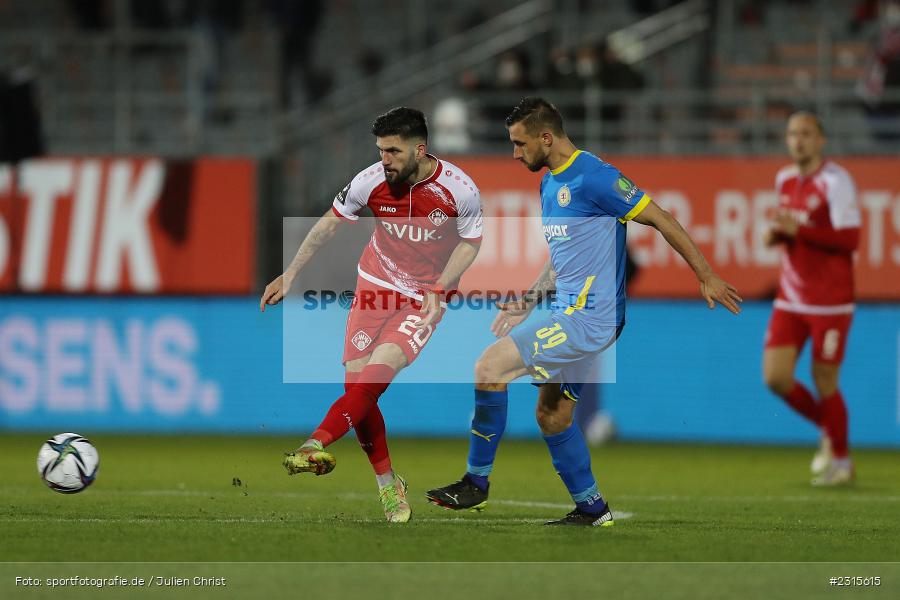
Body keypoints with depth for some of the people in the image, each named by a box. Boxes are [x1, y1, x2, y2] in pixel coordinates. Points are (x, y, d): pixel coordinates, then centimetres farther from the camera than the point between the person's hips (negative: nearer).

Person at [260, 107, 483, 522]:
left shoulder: (459, 189, -18)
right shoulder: (370, 182, -14)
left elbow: (471, 241, -1)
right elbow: (329, 224, 2)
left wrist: (438, 290, -14)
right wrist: (289, 276, 3)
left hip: (426, 297, -3)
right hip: (376, 286, 3)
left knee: (378, 371, -25)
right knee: (357, 383, -6)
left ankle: (315, 446, -29)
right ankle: (387, 483, 9)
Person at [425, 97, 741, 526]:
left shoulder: (593, 177, -16)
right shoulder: (549, 184, 14)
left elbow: (660, 220, -12)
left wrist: (706, 277, -8)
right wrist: (528, 302, 17)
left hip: (589, 316, -10)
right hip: (570, 313, 10)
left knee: (489, 367, -16)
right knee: (551, 415, 13)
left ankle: (476, 483, -9)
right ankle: (592, 510, 22)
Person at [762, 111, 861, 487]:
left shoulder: (836, 181, -13)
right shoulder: (784, 179, 10)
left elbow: (849, 239, -18)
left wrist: (798, 230, -24)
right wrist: (777, 235, 1)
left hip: (830, 301, -6)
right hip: (790, 299, 6)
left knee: (824, 384, 0)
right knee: (775, 377, -3)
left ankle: (841, 462, 20)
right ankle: (827, 428, 23)